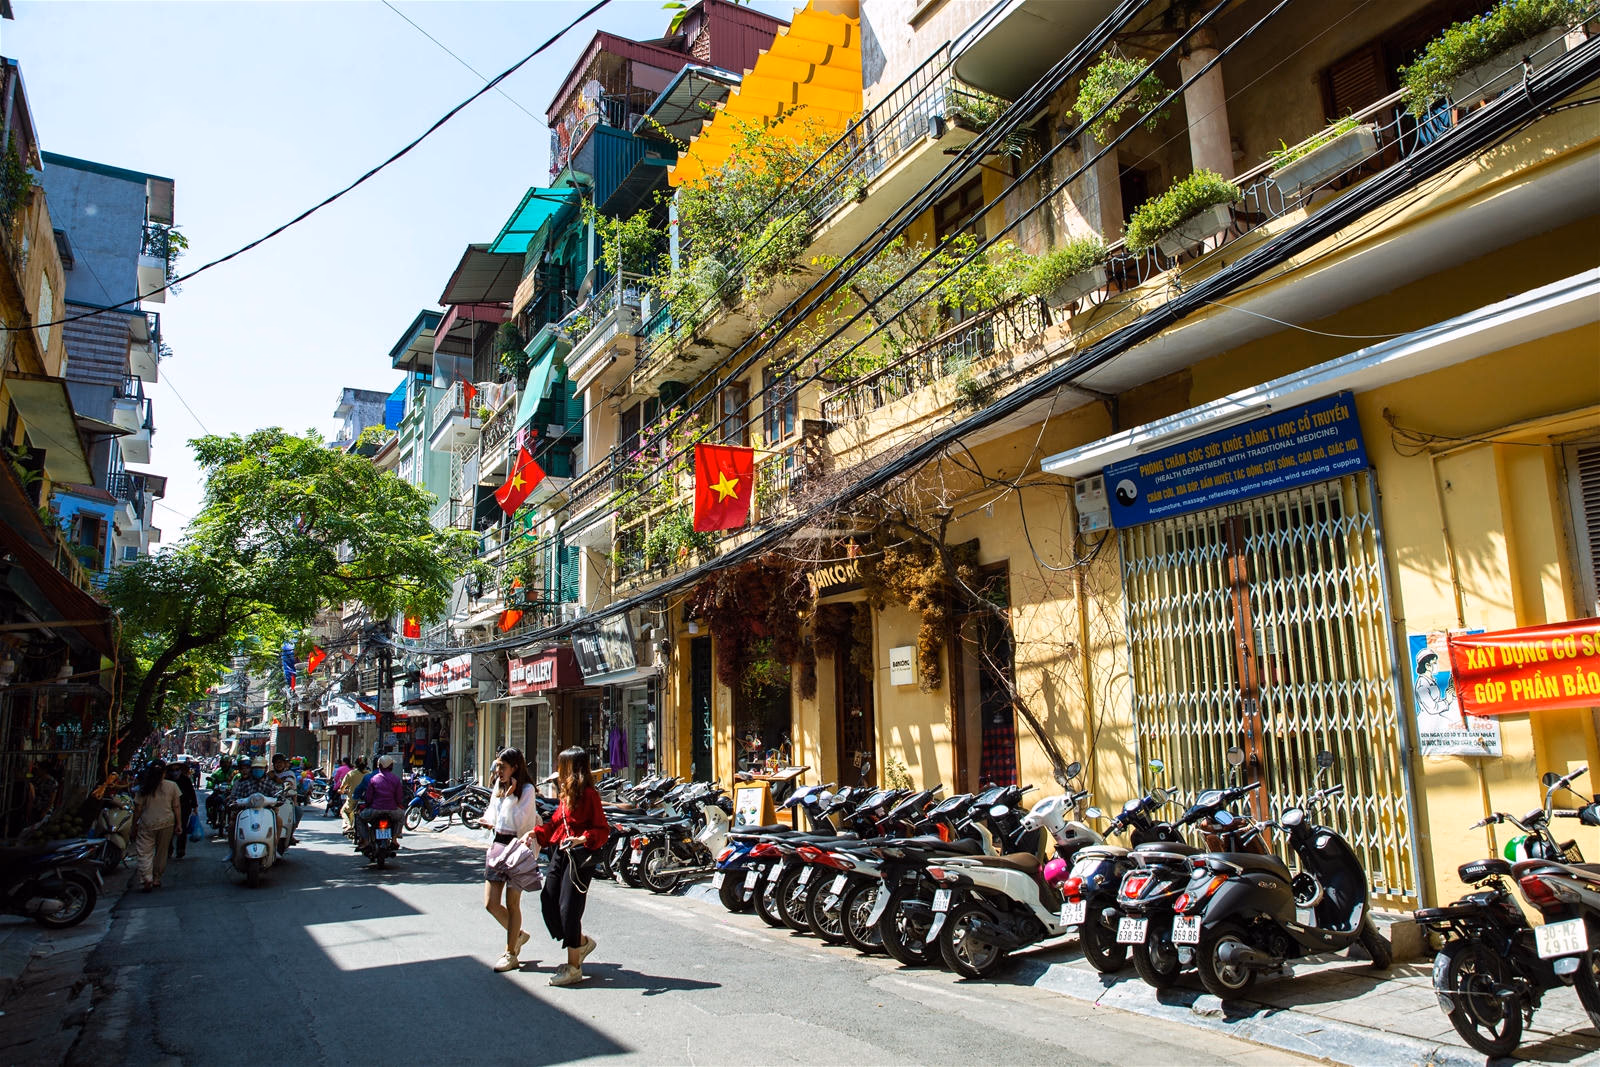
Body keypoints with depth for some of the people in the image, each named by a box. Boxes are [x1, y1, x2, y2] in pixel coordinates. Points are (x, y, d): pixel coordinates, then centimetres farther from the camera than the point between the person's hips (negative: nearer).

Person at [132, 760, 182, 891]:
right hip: (166, 823, 1)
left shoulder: (144, 787, -3)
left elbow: (138, 808, -1)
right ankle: (156, 879, 22)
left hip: (147, 823, -1)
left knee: (145, 852, 1)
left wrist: (134, 823, 10)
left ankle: (147, 879, -16)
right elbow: (177, 807, 0)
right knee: (161, 852, 14)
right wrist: (178, 823, 7)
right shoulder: (172, 785, -2)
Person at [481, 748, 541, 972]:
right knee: (490, 903, 5)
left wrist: (510, 795, -18)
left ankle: (511, 954, 15)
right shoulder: (498, 786, 11)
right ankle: (518, 934, 29)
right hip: (497, 845, 7)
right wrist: (489, 822, 0)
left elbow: (520, 822, -18)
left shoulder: (527, 790, -11)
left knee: (512, 903, 2)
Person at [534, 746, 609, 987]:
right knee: (548, 902, 8)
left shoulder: (589, 794, -13)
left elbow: (602, 829, -15)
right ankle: (582, 942, 29)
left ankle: (573, 968, 8)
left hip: (580, 856, -9)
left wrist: (582, 839, -30)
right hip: (560, 852, 9)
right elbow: (556, 822, 20)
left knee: (568, 909, -5)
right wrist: (536, 833, 6)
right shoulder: (567, 793, 15)